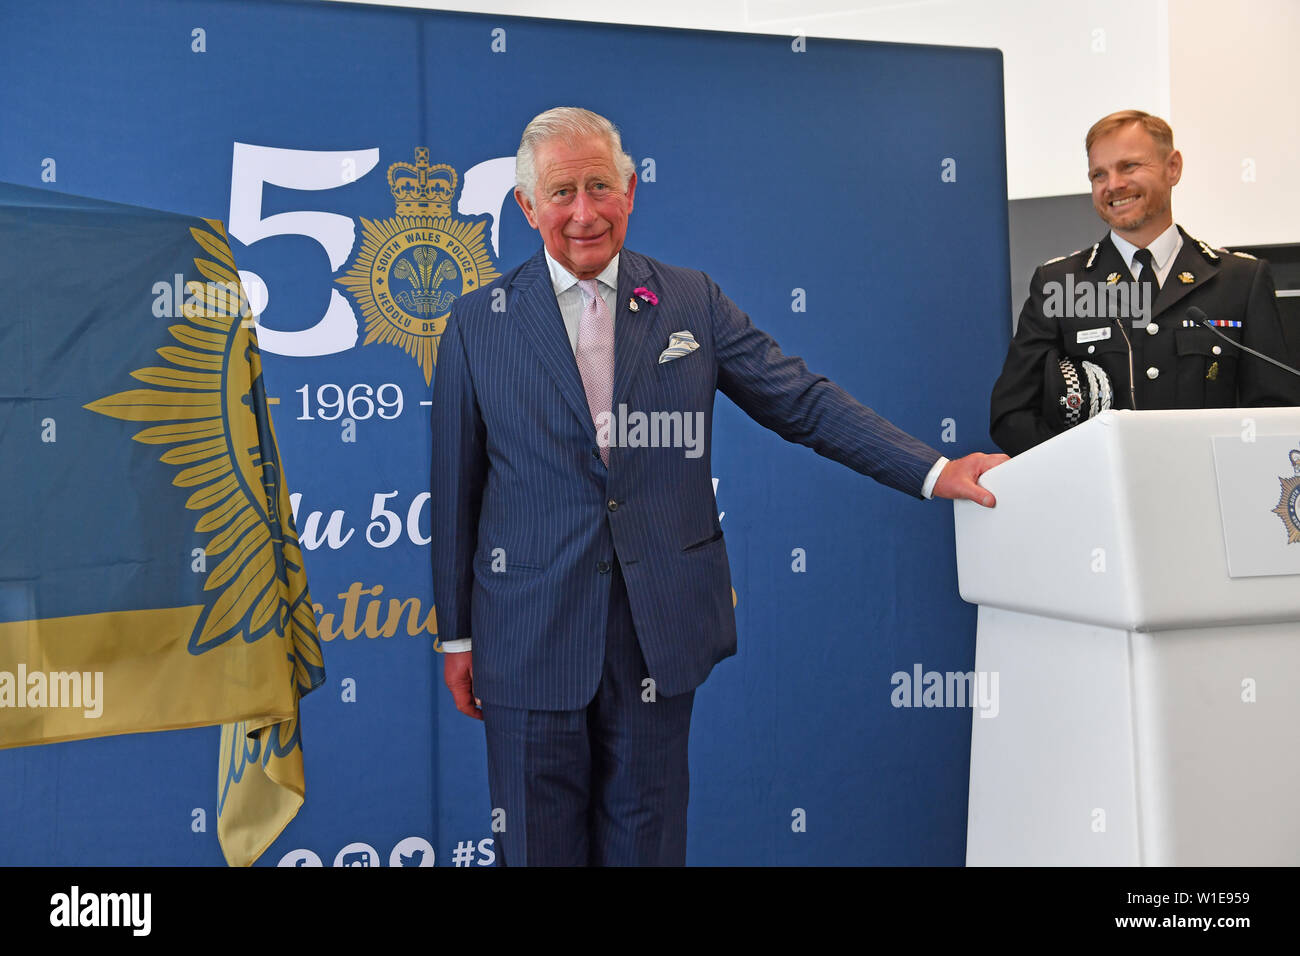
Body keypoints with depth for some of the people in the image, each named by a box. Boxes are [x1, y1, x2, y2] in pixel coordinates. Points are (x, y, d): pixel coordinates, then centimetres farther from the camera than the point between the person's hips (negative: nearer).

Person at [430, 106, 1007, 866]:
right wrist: (456, 633, 5)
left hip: (659, 629, 1)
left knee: (647, 840, 12)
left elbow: (804, 402, 3)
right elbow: (456, 487, 4)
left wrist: (935, 470, -7)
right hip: (531, 633, 0)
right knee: (541, 843, 10)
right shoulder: (478, 325, 2)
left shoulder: (691, 302, 4)